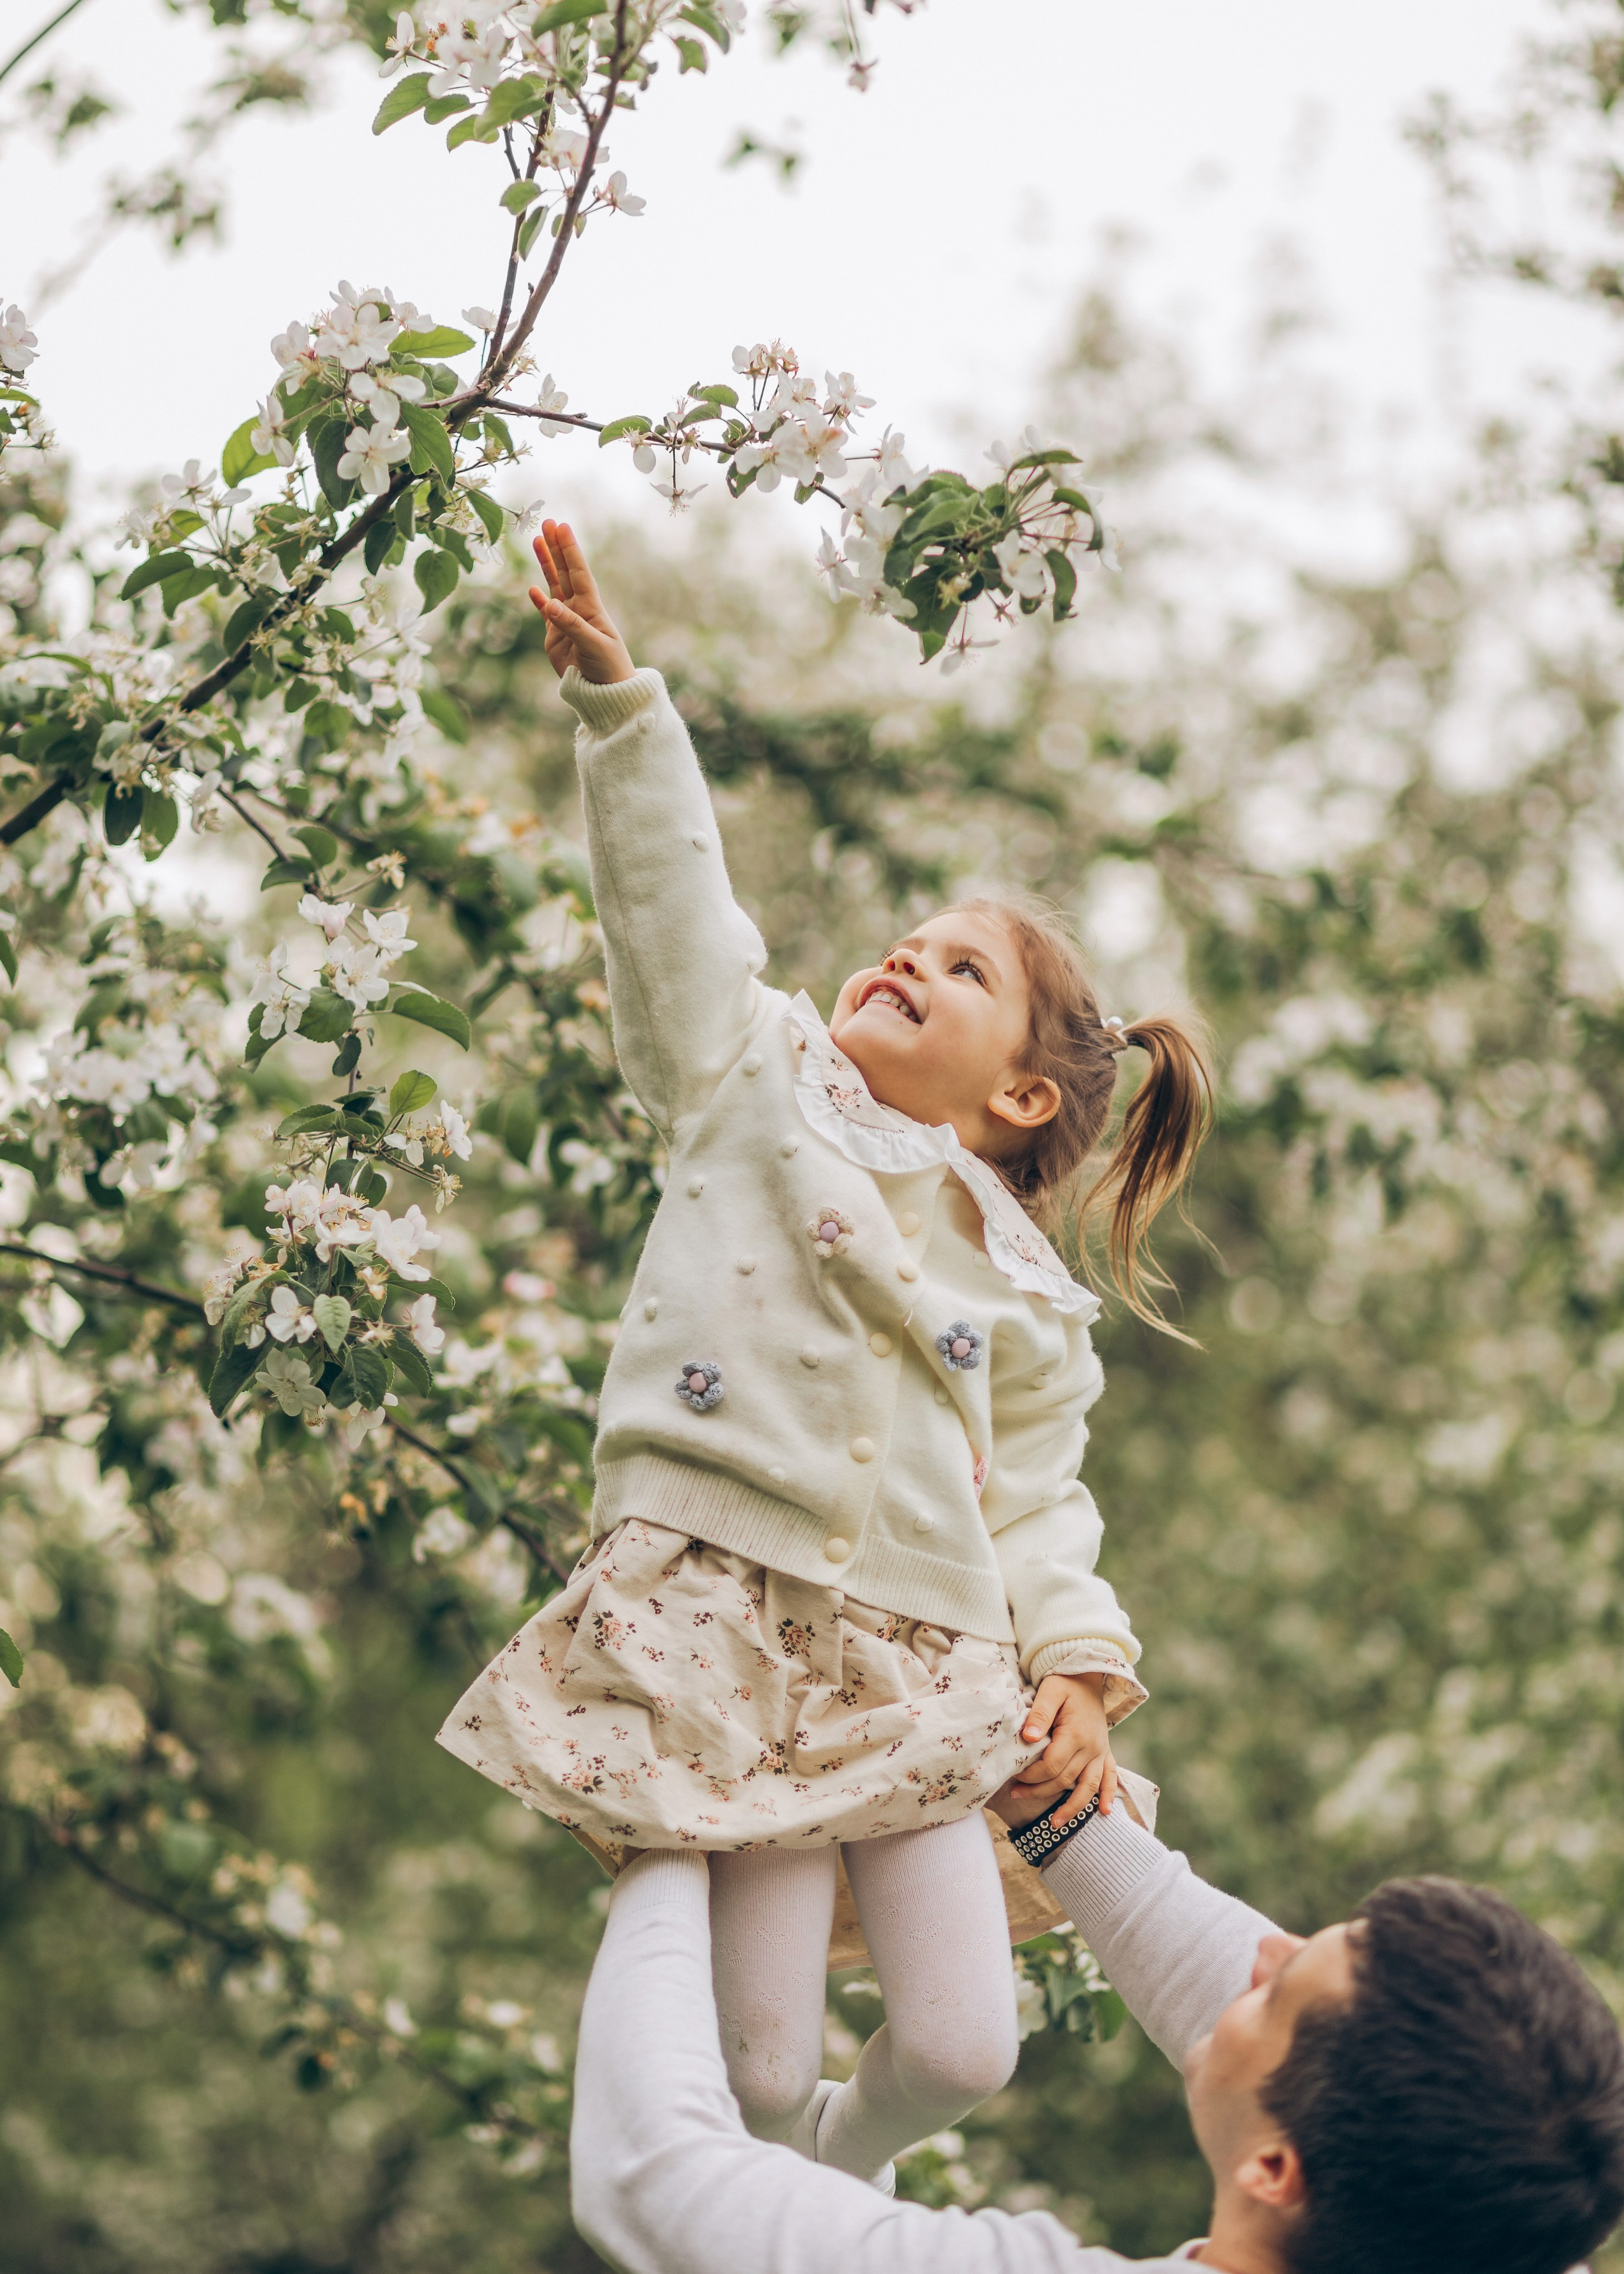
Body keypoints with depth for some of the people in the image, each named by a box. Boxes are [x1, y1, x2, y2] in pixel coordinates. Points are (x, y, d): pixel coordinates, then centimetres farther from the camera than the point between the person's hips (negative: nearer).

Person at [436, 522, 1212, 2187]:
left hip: (917, 1658, 3)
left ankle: (846, 2172, 32)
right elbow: (670, 890, 4)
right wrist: (617, 698, -5)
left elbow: (1036, 1502, 14)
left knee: (961, 2050, -3)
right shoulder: (753, 1075, 12)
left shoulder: (1026, 1297, 15)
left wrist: (1078, 1665, -1)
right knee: (757, 2072, -7)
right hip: (721, 1619, -2)